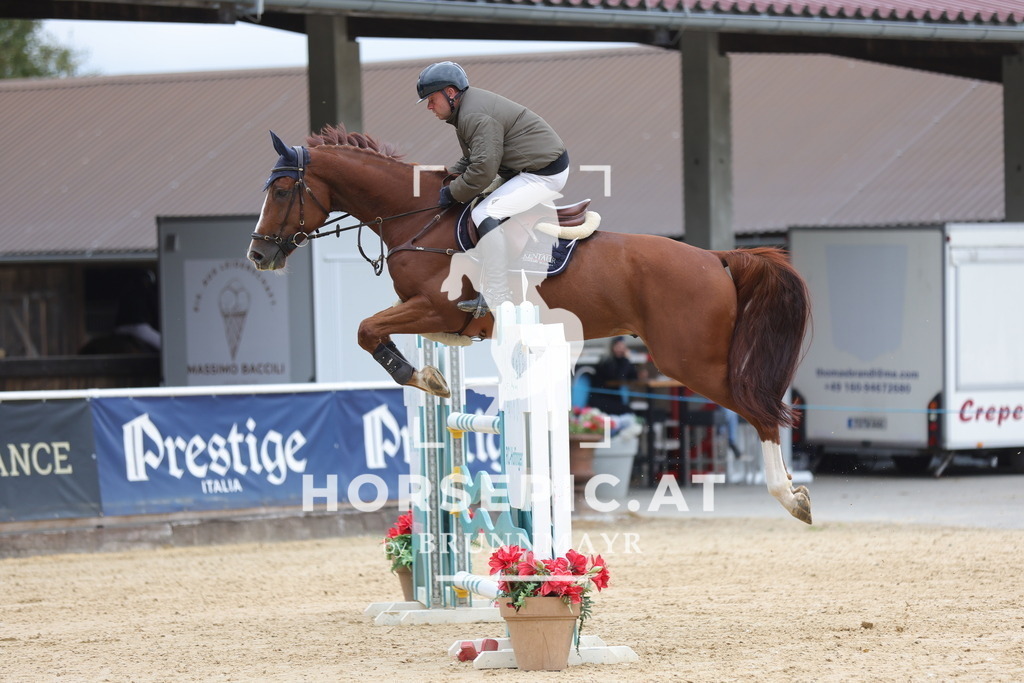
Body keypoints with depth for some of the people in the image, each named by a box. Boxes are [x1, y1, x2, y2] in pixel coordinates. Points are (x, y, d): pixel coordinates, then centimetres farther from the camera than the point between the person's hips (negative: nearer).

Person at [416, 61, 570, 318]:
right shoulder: (468, 108, 12)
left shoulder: (475, 116, -22)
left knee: (485, 214, -22)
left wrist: (452, 193, -13)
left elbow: (482, 170, -25)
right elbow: (473, 159, 23)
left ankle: (496, 296, -21)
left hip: (545, 175, -12)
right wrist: (450, 175, 7)